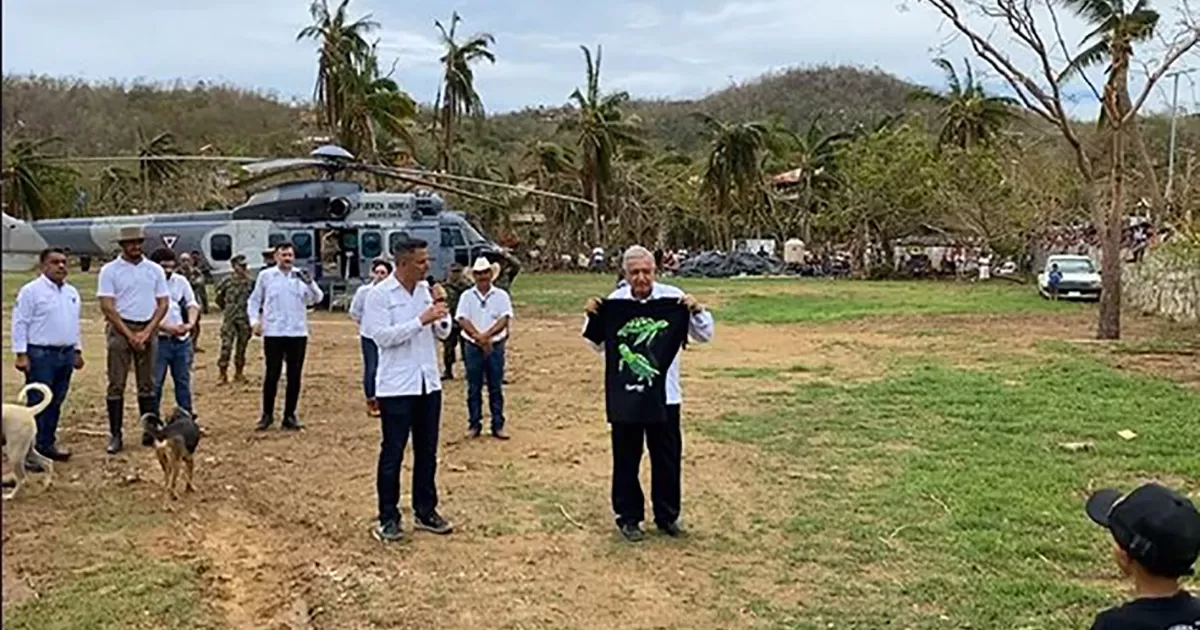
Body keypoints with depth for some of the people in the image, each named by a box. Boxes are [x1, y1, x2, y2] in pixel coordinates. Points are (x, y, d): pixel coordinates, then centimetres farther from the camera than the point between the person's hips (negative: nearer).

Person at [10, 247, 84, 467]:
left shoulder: (72, 292, 13)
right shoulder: (31, 291, -8)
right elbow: (20, 323, -9)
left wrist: (77, 350, 18)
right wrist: (21, 354, -13)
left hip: (66, 354, 7)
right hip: (40, 355, -7)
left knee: (56, 403, 11)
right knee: (38, 403, -6)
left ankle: (46, 444, 22)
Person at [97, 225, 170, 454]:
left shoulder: (155, 270, 7)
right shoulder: (110, 270, -1)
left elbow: (163, 304, 6)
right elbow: (107, 307, -6)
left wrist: (146, 332, -6)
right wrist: (130, 334, -12)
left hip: (148, 329, 3)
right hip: (120, 329, -3)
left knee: (147, 383, 8)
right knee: (116, 384, -2)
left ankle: (150, 431, 13)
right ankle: (115, 435, 2)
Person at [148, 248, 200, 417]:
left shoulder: (181, 281, 6)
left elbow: (192, 304, 8)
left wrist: (190, 323, -11)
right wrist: (167, 328, -23)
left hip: (182, 340, 5)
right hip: (159, 340, -4)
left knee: (183, 380, 13)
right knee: (155, 382, 2)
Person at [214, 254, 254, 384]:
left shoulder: (250, 282, 2)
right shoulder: (227, 280, -3)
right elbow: (218, 297, 9)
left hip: (245, 319, 2)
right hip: (229, 319, -2)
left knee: (242, 347, 10)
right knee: (226, 346, -6)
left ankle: (239, 373, 22)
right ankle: (223, 374, 2)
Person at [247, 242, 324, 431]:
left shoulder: (301, 276, 4)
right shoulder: (265, 275, 3)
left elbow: (317, 298, -5)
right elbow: (254, 300, 9)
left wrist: (309, 283, -23)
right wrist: (254, 321, -5)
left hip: (297, 333, 1)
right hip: (273, 333, -1)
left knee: (294, 376, 5)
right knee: (272, 374, 2)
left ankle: (289, 416, 15)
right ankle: (267, 414, 16)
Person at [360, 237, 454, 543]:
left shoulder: (426, 290, 7)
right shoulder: (380, 294, -9)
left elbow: (443, 333, 10)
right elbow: (383, 336, -18)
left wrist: (441, 311, -10)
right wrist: (421, 320, -22)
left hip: (428, 383, 6)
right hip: (396, 386, -6)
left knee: (427, 451, 12)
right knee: (392, 453, 2)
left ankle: (425, 512, 24)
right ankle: (388, 518, 12)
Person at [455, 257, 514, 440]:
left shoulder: (501, 295, 1)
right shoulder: (467, 296, 3)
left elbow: (505, 319, -8)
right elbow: (462, 320, -6)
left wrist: (486, 335, -20)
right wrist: (479, 338, -18)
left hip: (495, 346, 0)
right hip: (472, 347, 1)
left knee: (496, 388, 5)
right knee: (473, 388, 6)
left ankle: (498, 425, 11)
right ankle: (474, 424, 15)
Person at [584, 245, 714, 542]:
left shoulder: (673, 297, -4)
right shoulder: (615, 301, -3)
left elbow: (704, 335, 0)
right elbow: (599, 344, 5)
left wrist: (697, 311, -17)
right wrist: (593, 317, -11)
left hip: (665, 394, 0)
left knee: (668, 458, 11)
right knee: (626, 458, 9)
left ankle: (667, 516, 27)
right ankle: (628, 517, 23)